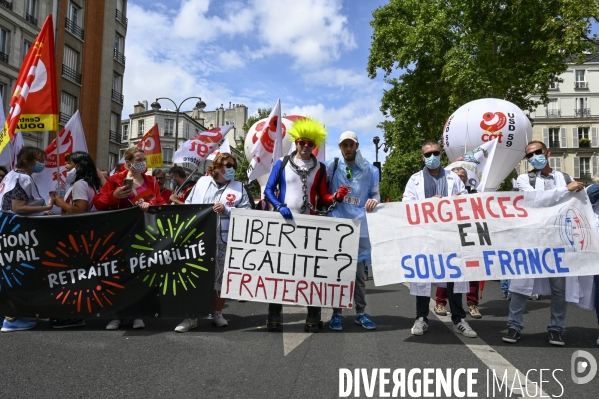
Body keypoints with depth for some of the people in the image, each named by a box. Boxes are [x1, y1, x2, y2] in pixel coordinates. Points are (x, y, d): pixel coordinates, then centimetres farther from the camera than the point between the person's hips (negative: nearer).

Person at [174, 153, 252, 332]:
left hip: (224, 242, -1)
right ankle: (192, 317, 14)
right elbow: (188, 205, 12)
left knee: (221, 277, 8)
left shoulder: (239, 187, 6)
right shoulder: (202, 182, 11)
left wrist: (226, 210, -13)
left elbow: (246, 211, -2)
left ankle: (217, 314, 25)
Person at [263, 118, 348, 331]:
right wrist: (279, 207, -15)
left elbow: (323, 197, 8)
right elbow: (269, 190, 2)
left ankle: (313, 316, 13)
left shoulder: (320, 168, 7)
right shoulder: (282, 163, 4)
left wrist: (336, 197, -13)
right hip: (283, 222, 0)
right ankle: (274, 316, 12)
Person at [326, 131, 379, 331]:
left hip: (359, 226, 1)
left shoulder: (369, 169, 7)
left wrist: (374, 200, -11)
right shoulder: (331, 166, 5)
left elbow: (375, 193, 9)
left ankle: (361, 312, 18)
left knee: (359, 271, 7)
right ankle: (337, 313, 14)